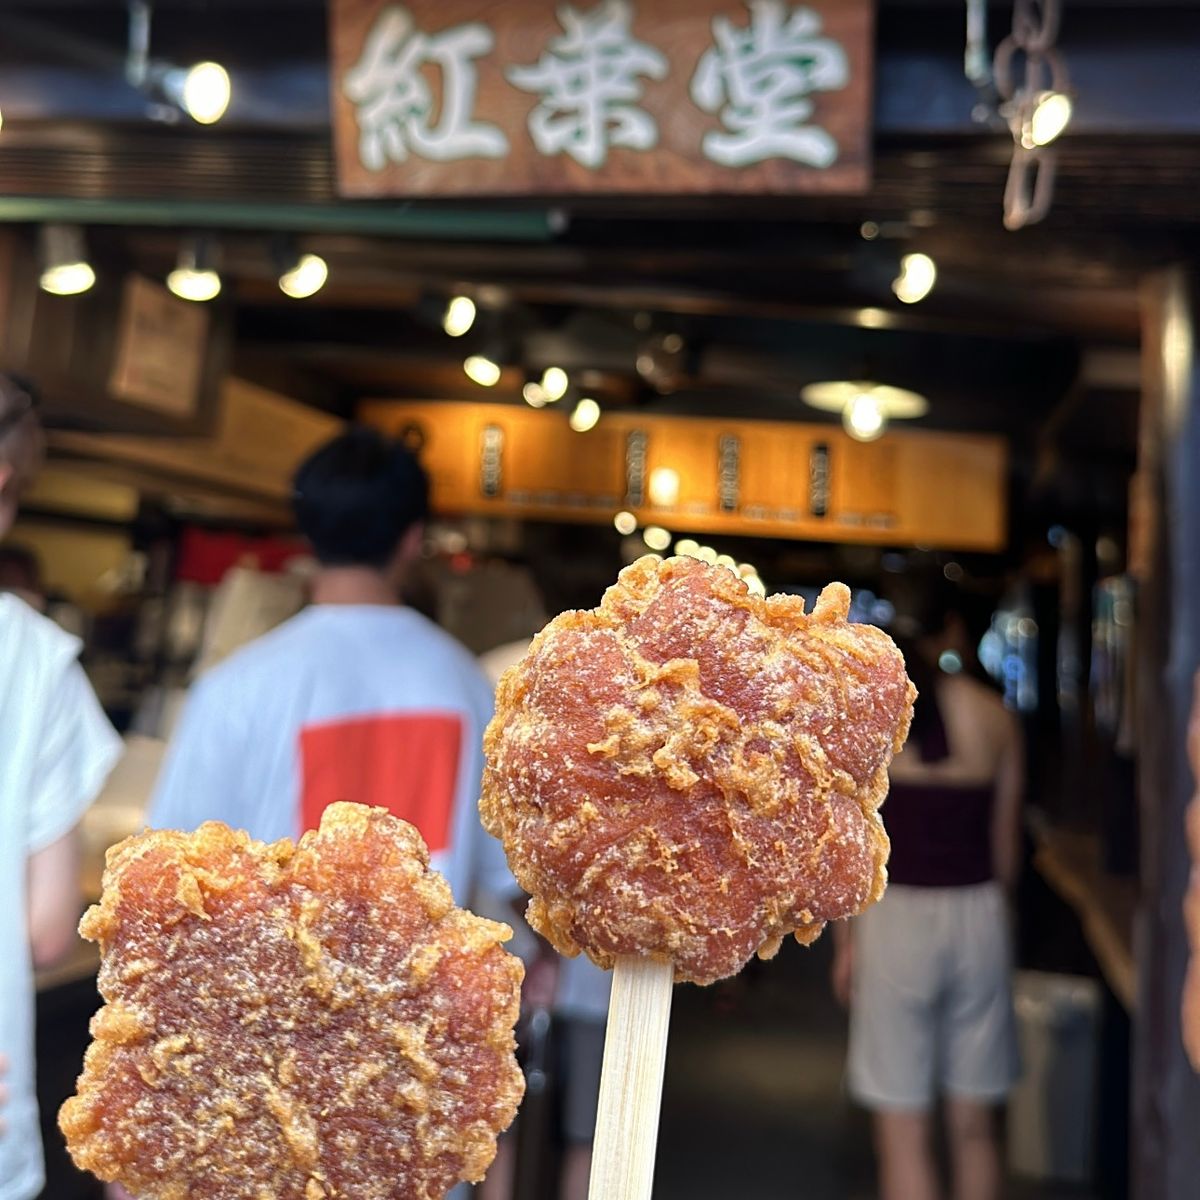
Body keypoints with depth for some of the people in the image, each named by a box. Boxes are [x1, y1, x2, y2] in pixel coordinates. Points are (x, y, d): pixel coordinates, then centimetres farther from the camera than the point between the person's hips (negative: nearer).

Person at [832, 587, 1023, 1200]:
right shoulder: (994, 714, 1)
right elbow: (1005, 845, 7)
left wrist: (845, 940, 8)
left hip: (894, 915, -2)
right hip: (979, 915, 3)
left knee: (903, 1133, 7)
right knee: (975, 1127, 17)